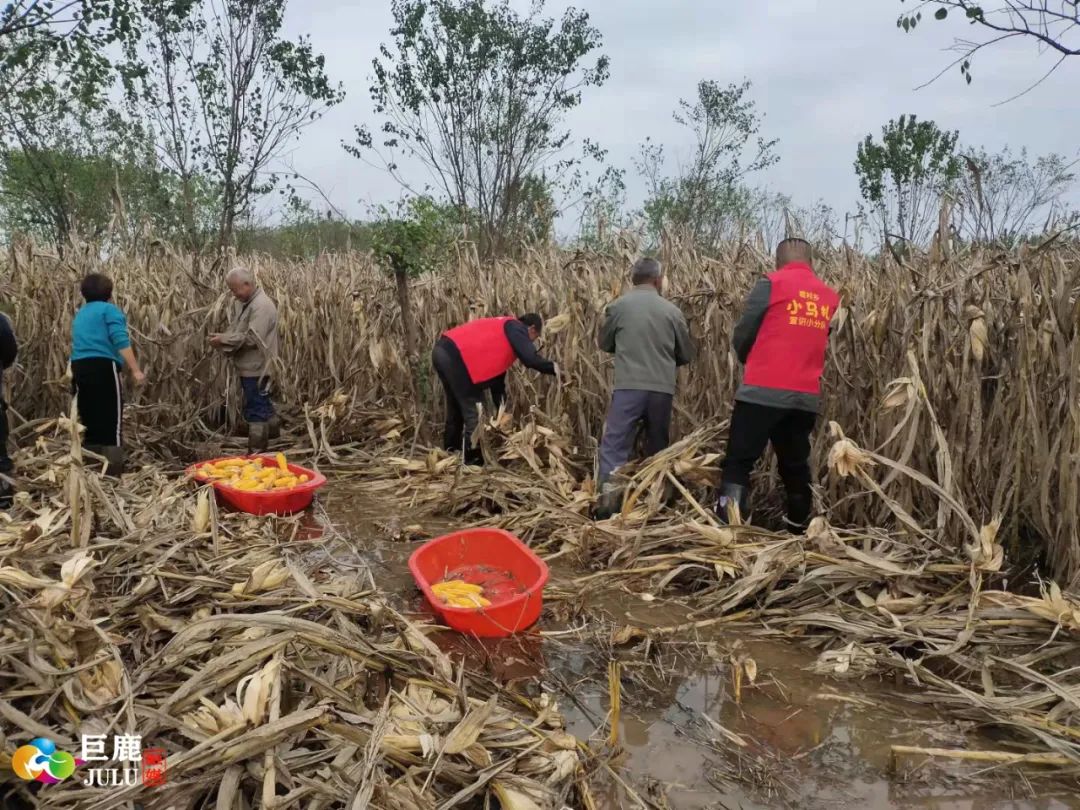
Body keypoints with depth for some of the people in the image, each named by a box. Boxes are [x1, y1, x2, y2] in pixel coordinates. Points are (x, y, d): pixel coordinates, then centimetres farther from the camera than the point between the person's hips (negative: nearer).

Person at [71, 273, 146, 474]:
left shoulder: (80, 314, 24)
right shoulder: (109, 309, 0)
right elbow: (121, 341, -14)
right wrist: (135, 369, -19)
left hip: (79, 367, 8)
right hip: (102, 366, -8)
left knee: (89, 420, 13)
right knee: (112, 420, -6)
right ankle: (113, 470, -10)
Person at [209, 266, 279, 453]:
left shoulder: (261, 306, -19)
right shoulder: (242, 303, 11)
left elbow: (251, 338, -26)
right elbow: (235, 329, 15)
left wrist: (223, 340, -19)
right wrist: (223, 338, -7)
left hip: (256, 367, -9)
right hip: (249, 366, 9)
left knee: (255, 409, -3)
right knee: (262, 403, 22)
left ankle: (256, 452, 3)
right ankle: (272, 429, 38)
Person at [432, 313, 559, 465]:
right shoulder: (515, 328, 3)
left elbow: (497, 379, 32)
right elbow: (531, 359, -13)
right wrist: (553, 368, 6)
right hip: (455, 357, -10)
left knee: (457, 410, 25)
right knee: (474, 414, 2)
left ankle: (450, 456, 36)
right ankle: (472, 461, 11)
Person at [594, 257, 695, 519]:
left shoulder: (620, 306, 1)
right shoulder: (672, 310, 6)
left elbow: (605, 344, 14)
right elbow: (687, 354, 14)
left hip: (629, 386, -2)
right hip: (663, 389, 2)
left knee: (614, 445, -3)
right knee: (658, 448, 18)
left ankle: (608, 496, -18)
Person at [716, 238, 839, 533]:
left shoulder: (771, 284, -2)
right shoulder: (830, 297, 13)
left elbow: (742, 336, 1)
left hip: (764, 392, -5)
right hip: (807, 398, 5)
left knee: (738, 462, -2)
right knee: (795, 467, 17)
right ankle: (799, 531, 27)